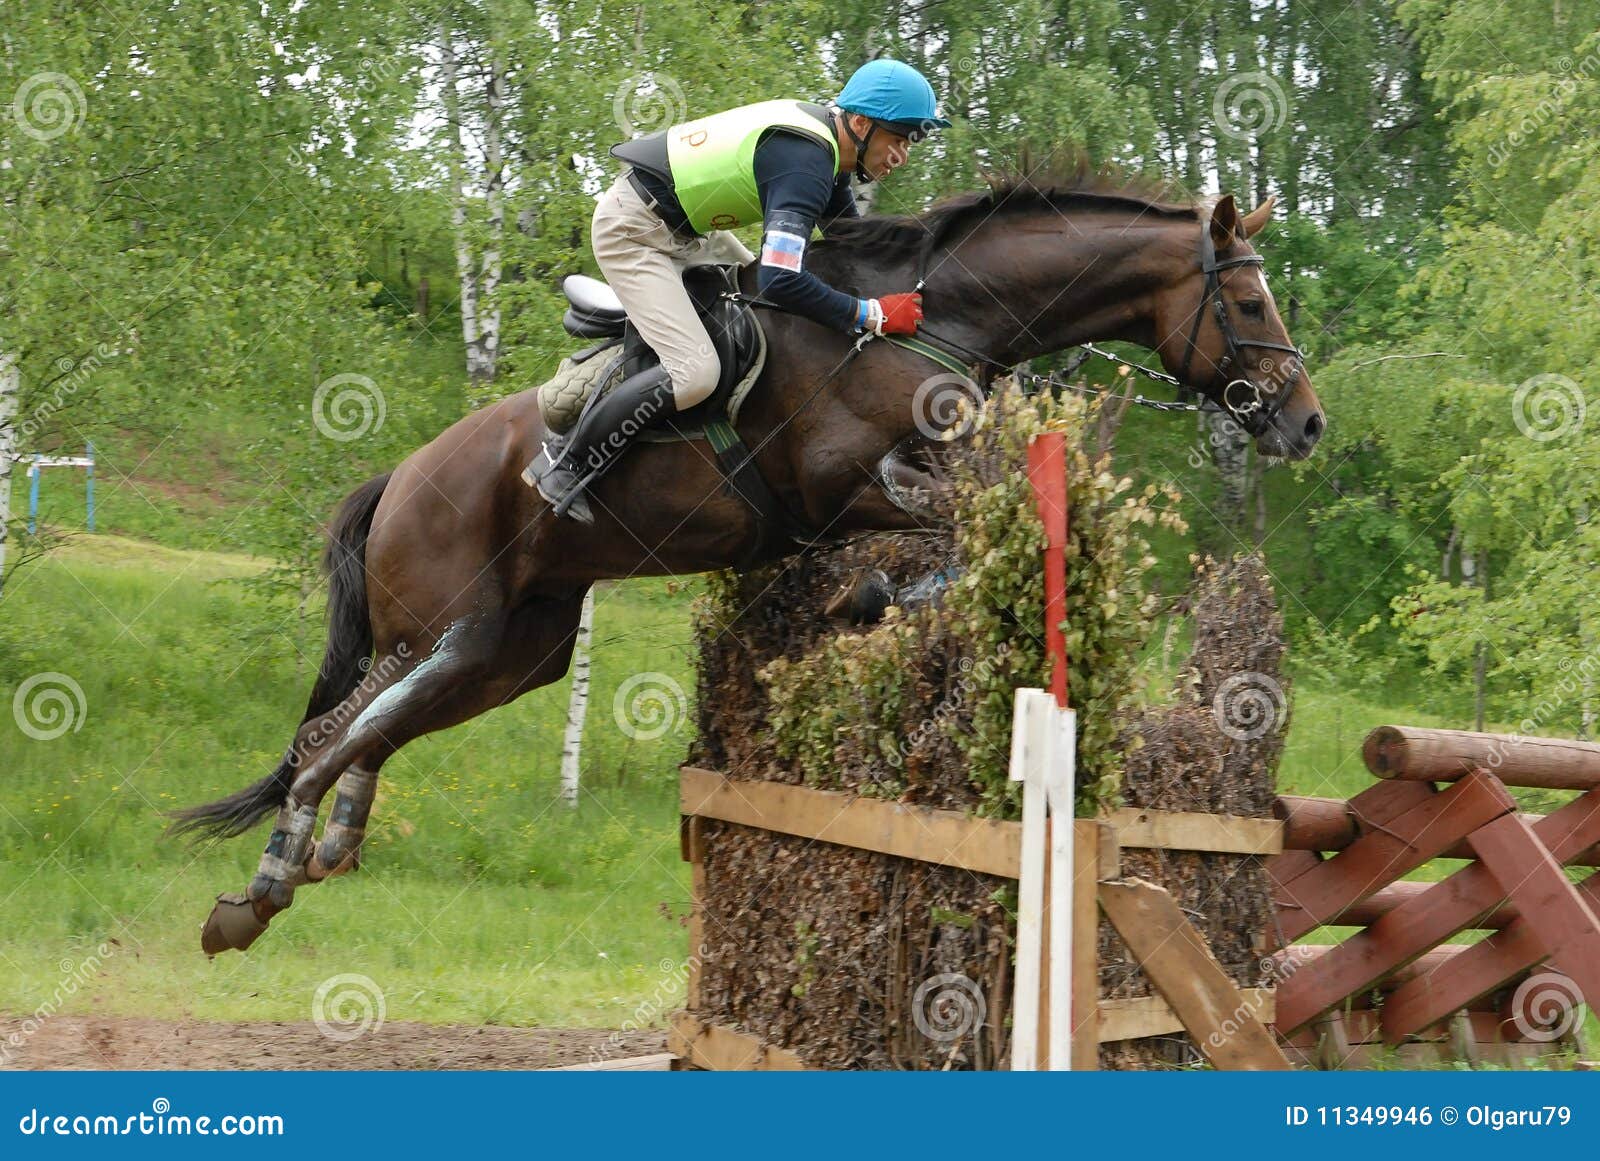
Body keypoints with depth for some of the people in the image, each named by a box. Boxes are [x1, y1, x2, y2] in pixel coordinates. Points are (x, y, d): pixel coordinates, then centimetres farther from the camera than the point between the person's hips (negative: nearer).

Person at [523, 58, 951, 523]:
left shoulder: (826, 139, 2)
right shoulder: (804, 164, -29)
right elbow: (782, 281, -39)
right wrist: (873, 315, -30)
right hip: (632, 232, -11)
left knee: (763, 308, 23)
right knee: (695, 372, -22)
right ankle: (563, 465, -8)